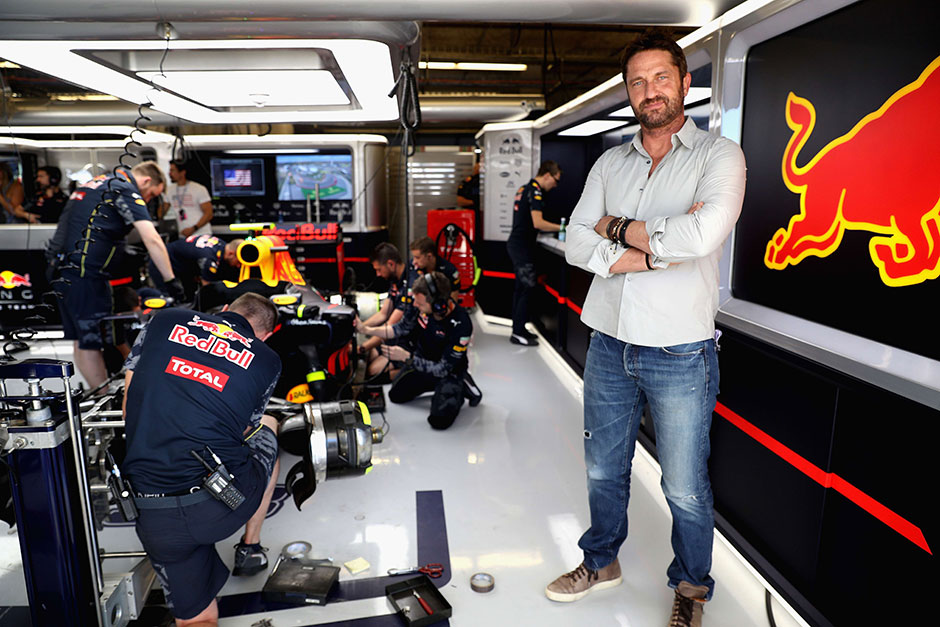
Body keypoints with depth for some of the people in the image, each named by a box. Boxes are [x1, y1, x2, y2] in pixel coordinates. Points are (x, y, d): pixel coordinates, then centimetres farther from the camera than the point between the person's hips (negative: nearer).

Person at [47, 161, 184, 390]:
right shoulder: (127, 191, -9)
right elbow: (152, 239, -19)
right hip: (85, 273, -10)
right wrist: (171, 281, -20)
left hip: (62, 268, 10)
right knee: (92, 342, -5)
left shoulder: (98, 183, 21)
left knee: (81, 341, 12)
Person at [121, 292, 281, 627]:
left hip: (153, 517, 2)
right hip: (225, 504, -2)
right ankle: (250, 548, 32)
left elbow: (129, 410, 14)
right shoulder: (267, 359, 6)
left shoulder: (163, 320, 11)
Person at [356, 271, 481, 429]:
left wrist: (406, 357, -30)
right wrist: (366, 330, -11)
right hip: (421, 360, 6)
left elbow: (443, 369, -29)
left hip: (449, 370, -6)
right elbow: (402, 328, -2)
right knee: (396, 395, 16)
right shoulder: (420, 304, -22)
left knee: (439, 420, -21)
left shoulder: (461, 325, -37)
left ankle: (461, 388, 6)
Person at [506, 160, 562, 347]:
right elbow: (537, 222, -23)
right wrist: (562, 228, -15)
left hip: (516, 243, 10)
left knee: (520, 288, 14)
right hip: (523, 247, -10)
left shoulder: (524, 188, 17)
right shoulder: (535, 191, -14)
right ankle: (518, 333, -1)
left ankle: (518, 329, 21)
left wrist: (549, 230, 23)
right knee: (526, 289, -6)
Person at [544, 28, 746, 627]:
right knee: (603, 470, 19)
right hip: (610, 345, 4)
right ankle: (602, 562, 43)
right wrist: (658, 248, -15)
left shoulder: (719, 155, -4)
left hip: (681, 354, -4)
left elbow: (703, 234, -24)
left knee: (686, 489, 11)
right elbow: (578, 244, -4)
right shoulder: (610, 163, 9)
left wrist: (620, 229, -11)